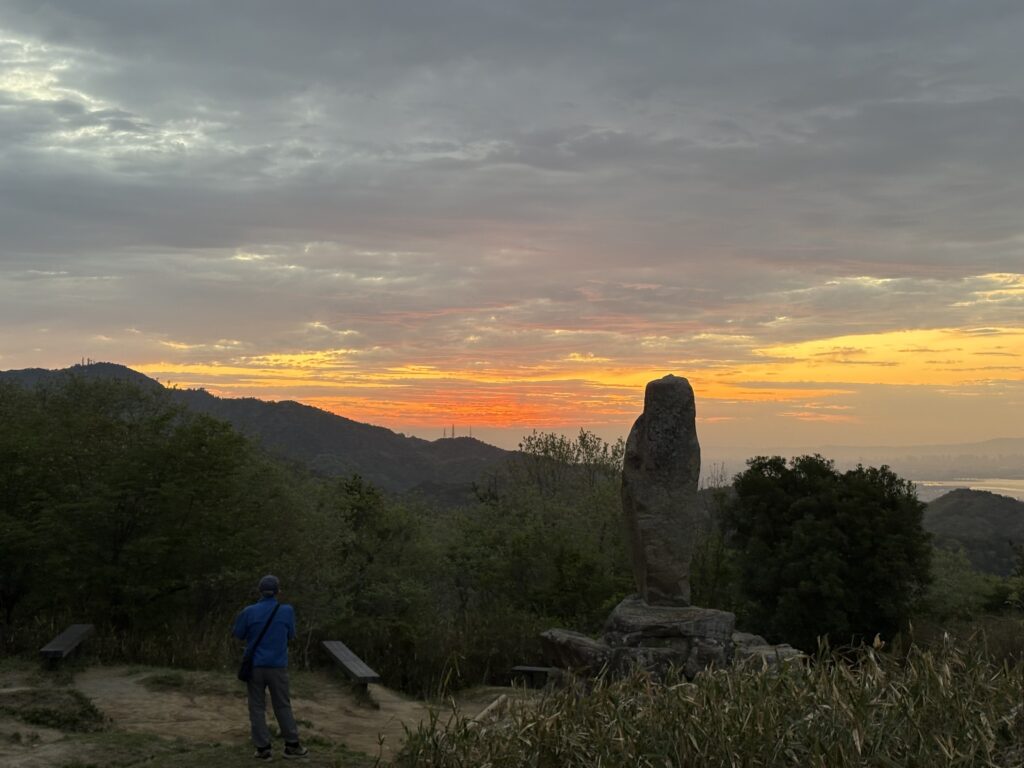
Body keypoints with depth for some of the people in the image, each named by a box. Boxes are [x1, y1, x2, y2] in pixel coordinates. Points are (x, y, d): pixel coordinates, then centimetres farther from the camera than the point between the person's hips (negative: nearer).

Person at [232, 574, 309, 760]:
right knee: (282, 706, 13)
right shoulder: (287, 611, -7)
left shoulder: (249, 611, -9)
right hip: (277, 666, 0)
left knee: (257, 707, 9)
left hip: (255, 666, 0)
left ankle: (263, 748, 8)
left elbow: (238, 634, 5)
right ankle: (292, 745, 16)